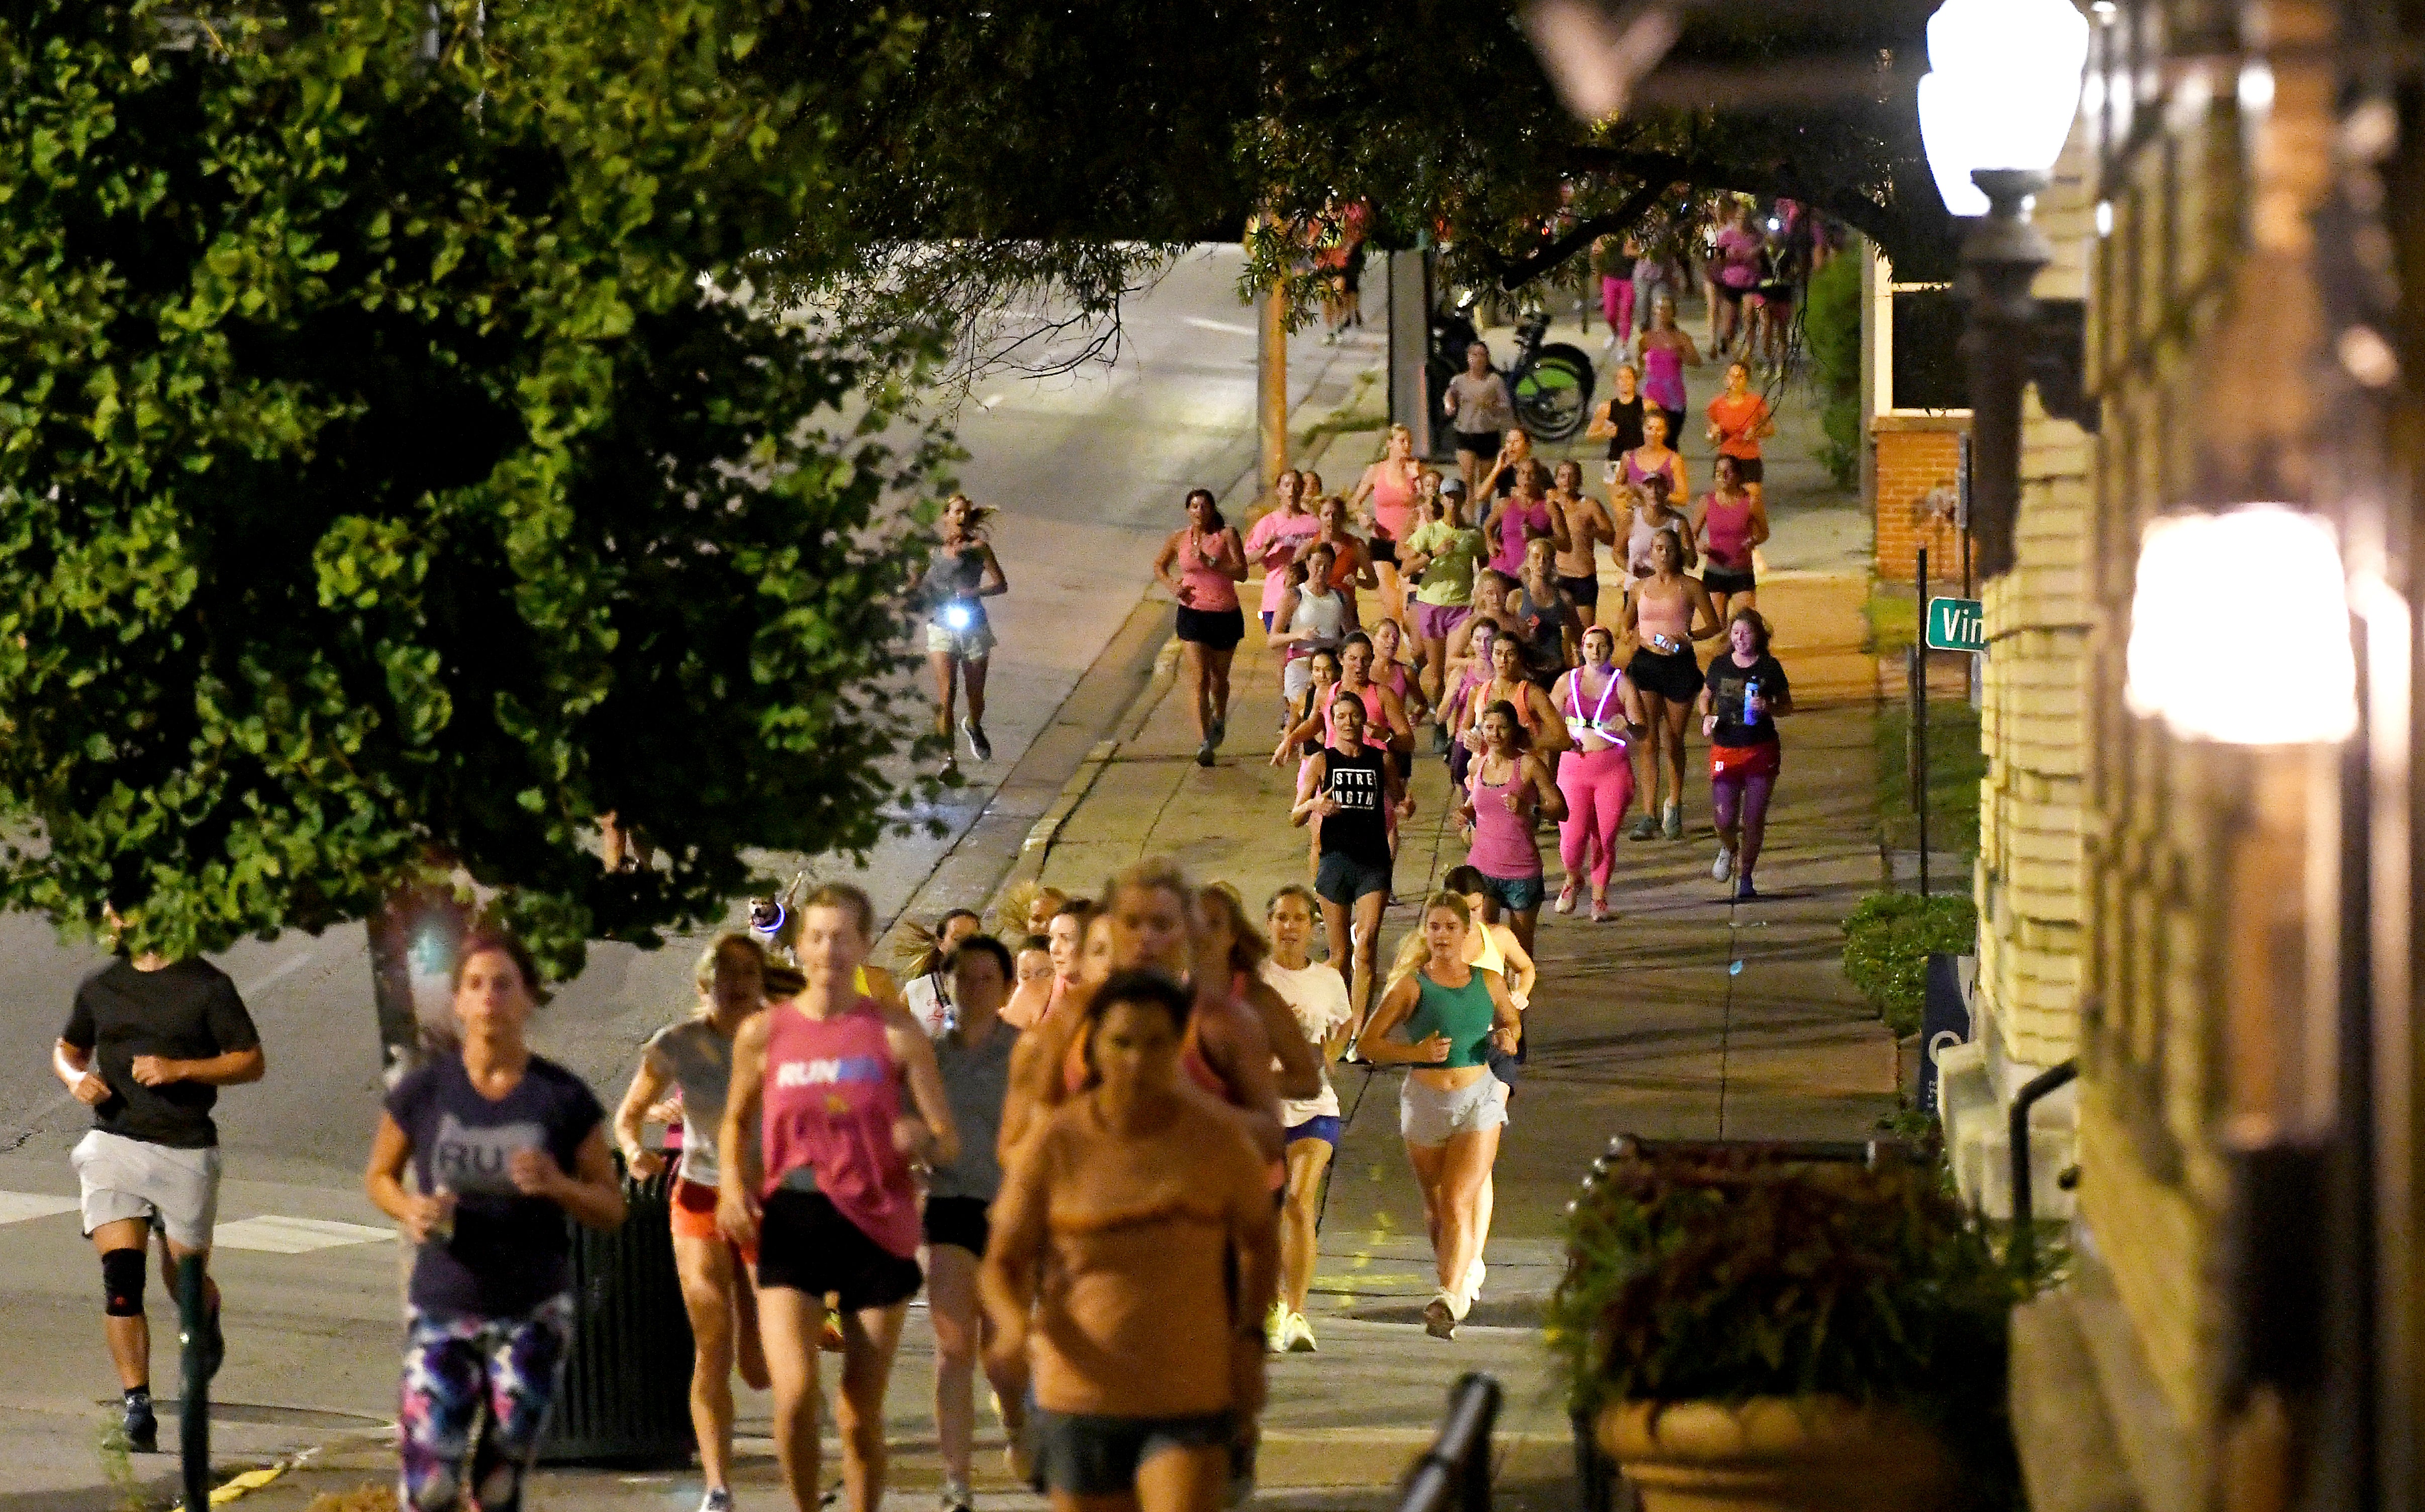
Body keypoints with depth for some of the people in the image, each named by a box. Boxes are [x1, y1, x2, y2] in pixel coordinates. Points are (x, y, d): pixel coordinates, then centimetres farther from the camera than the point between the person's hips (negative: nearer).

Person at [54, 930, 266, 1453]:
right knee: (121, 1275, -13)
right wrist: (76, 1078, 1)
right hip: (113, 1143, 2)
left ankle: (207, 1327, 45)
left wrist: (181, 1069, -16)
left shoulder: (207, 985, -2)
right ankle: (136, 1403, -13)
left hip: (186, 1150, -2)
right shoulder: (100, 987, 10)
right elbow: (67, 1050, 25)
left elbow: (252, 1061, -2)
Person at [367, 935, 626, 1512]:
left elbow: (612, 1208, 2)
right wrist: (409, 1209, -12)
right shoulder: (424, 1090, -4)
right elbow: (379, 1177, 10)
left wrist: (558, 1186, -19)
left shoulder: (562, 1098, -5)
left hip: (533, 1314, 0)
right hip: (441, 1312, 0)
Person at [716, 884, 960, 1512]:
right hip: (790, 1224, 0)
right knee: (794, 1393, -17)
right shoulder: (764, 1033, 2)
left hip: (875, 1225, 0)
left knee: (861, 1414, 5)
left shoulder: (896, 1032, -2)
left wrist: (921, 1139, -25)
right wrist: (734, 1183, 1)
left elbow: (948, 1144, -2)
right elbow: (736, 1121, 20)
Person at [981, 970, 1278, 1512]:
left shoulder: (1218, 1138, -4)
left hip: (1191, 1400, -1)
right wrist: (1015, 1327, -24)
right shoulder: (1055, 1143, -7)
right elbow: (1002, 1264, -3)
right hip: (1082, 1395, 1)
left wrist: (1250, 1341, 2)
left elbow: (1259, 1238, 14)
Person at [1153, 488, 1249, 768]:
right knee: (1199, 677, -11)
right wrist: (1173, 586, -2)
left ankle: (1219, 721, 46)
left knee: (1219, 676, 16)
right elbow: (1159, 566, 17)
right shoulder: (1179, 539, 1)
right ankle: (1205, 742, -16)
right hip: (1193, 612, 0)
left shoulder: (1227, 536, -6)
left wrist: (1210, 561, -23)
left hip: (1225, 615, 0)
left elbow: (1241, 573, -14)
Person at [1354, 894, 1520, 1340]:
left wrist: (1509, 1037, -1)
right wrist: (1416, 1053, -19)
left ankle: (1449, 1300, -22)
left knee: (1458, 1204, -14)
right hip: (1424, 1101, 1)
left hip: (1479, 1099, -1)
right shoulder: (1412, 987, -4)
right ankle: (1458, 1284, 36)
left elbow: (1512, 1021, 23)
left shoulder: (1489, 983, 3)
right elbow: (1367, 1045, -5)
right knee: (1436, 1207, 12)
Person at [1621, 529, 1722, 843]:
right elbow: (1627, 627, 20)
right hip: (1646, 663, 1)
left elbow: (1713, 625, 3)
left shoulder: (1690, 588, 0)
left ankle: (1674, 807, 29)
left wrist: (1687, 636, -14)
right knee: (1649, 739, -9)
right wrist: (1644, 640, -1)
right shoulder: (1640, 588, 8)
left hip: (1680, 665, -1)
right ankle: (1649, 814, -9)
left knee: (1673, 741, 8)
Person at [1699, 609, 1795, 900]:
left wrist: (1769, 707, -13)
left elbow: (1787, 706, 8)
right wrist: (1706, 717, -1)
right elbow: (1706, 697, 20)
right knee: (1725, 819, -8)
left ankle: (1745, 877, 17)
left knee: (1754, 818, 1)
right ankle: (1729, 849, 28)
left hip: (1762, 751, -1)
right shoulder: (1719, 666, 4)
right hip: (1725, 750, 1)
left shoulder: (1769, 668, -1)